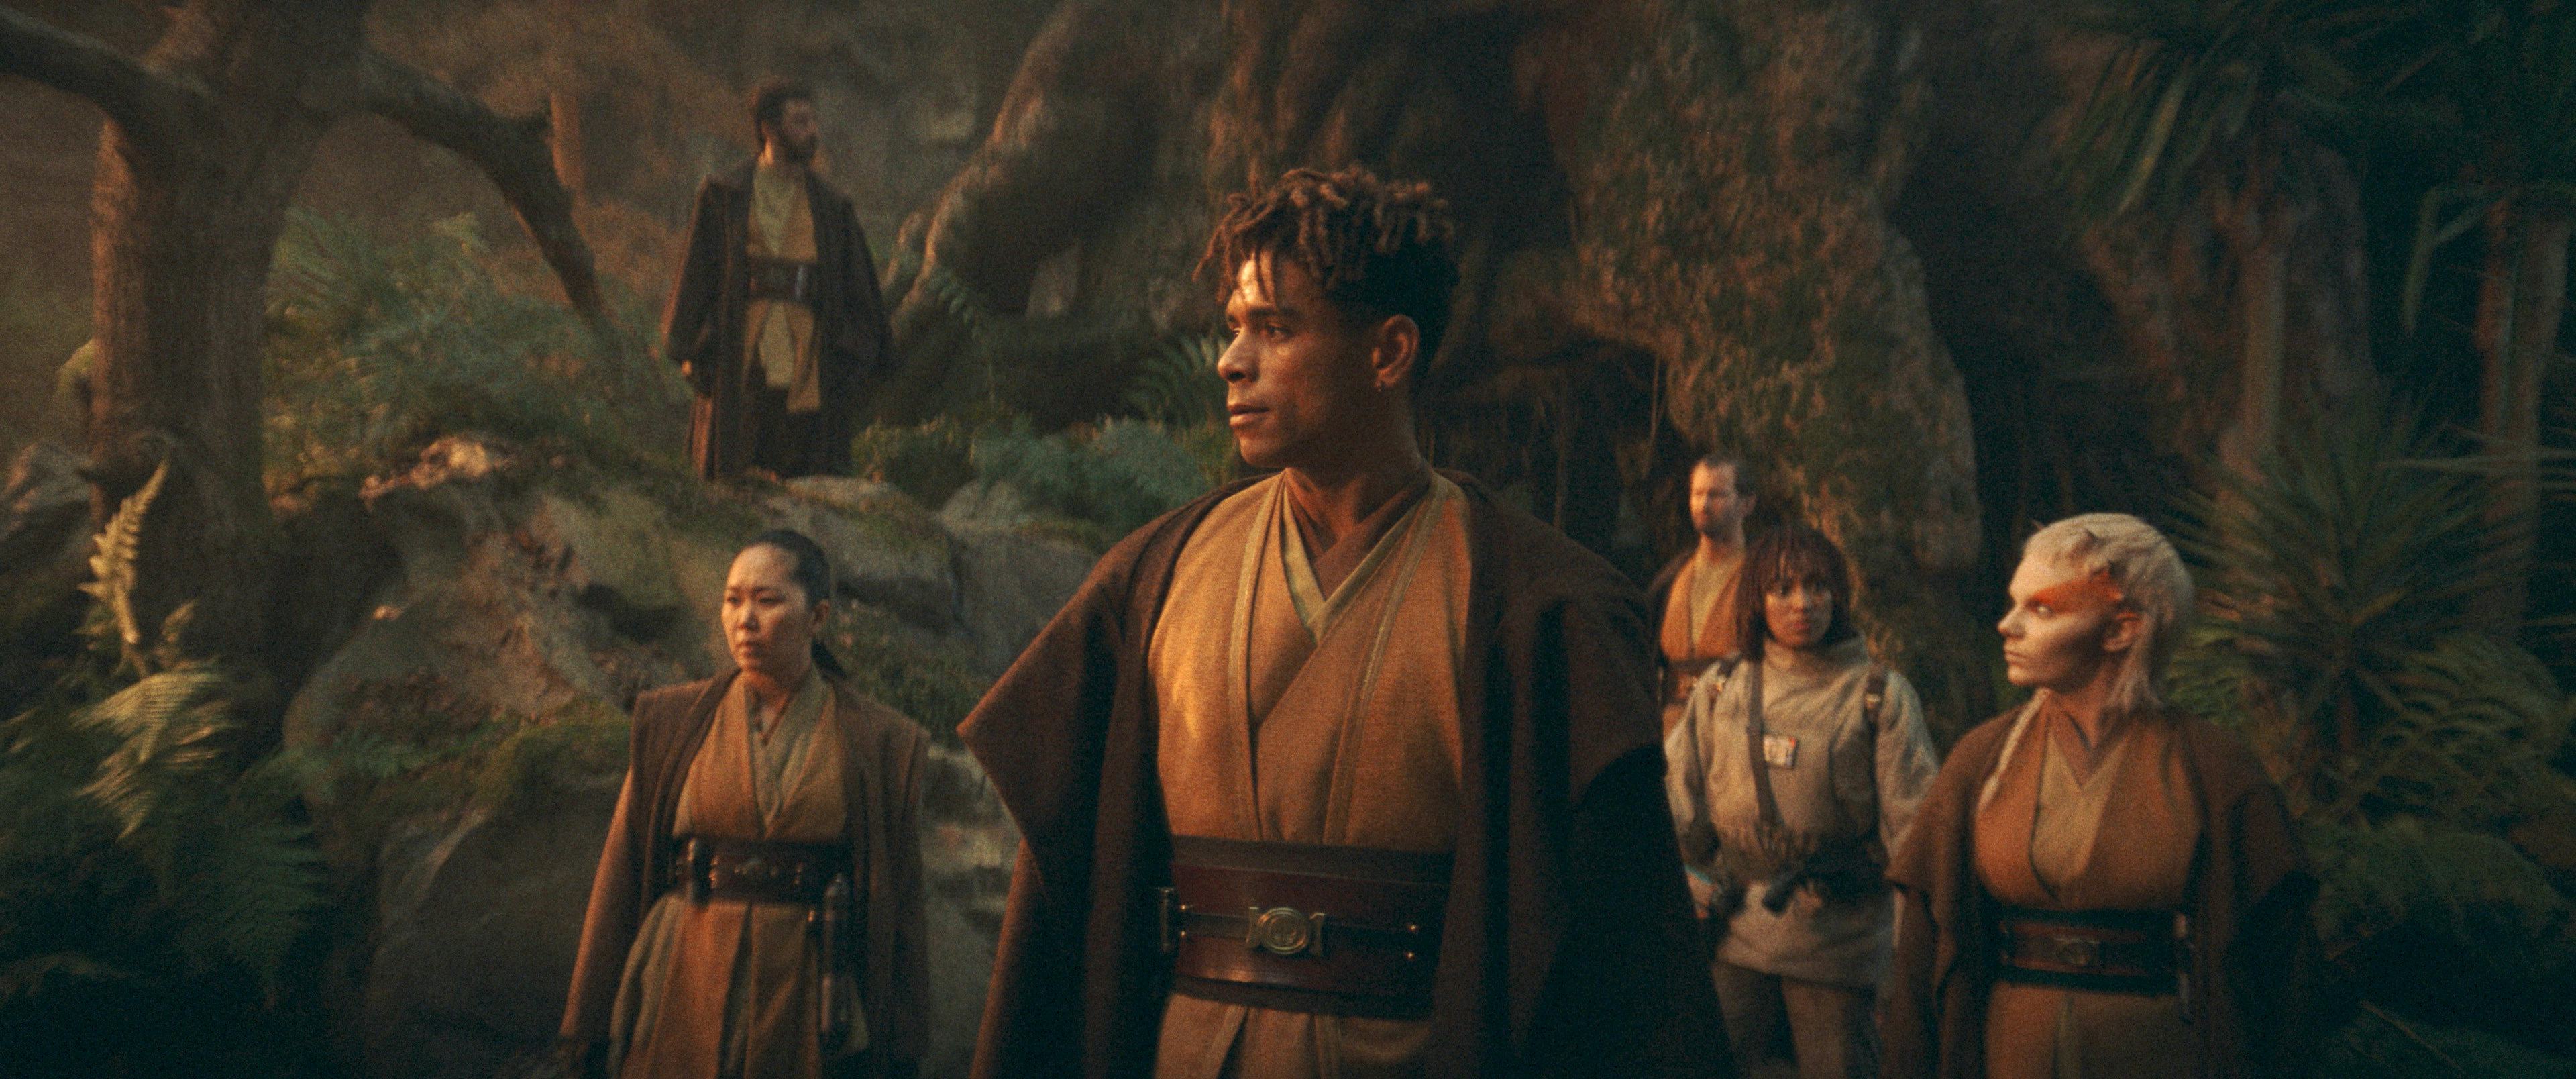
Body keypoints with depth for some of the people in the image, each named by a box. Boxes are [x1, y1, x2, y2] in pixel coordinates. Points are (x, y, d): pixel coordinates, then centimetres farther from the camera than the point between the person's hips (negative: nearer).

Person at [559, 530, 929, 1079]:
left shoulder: (881, 743, 1)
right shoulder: (671, 722, 4)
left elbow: (899, 904, 3)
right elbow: (622, 873, 6)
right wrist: (592, 1033, 4)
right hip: (686, 987, 1)